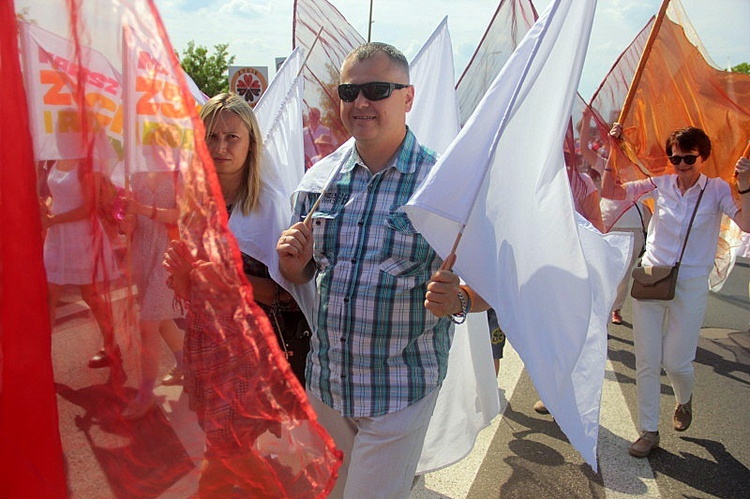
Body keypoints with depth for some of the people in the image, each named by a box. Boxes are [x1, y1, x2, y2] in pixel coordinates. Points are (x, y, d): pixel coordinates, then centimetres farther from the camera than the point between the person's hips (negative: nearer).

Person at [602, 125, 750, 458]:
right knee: (646, 361, 3)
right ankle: (648, 432, 17)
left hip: (690, 286, -2)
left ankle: (684, 399, 40)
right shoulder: (660, 185, 1)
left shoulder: (716, 190, -4)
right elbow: (610, 191, 1)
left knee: (676, 362, 4)